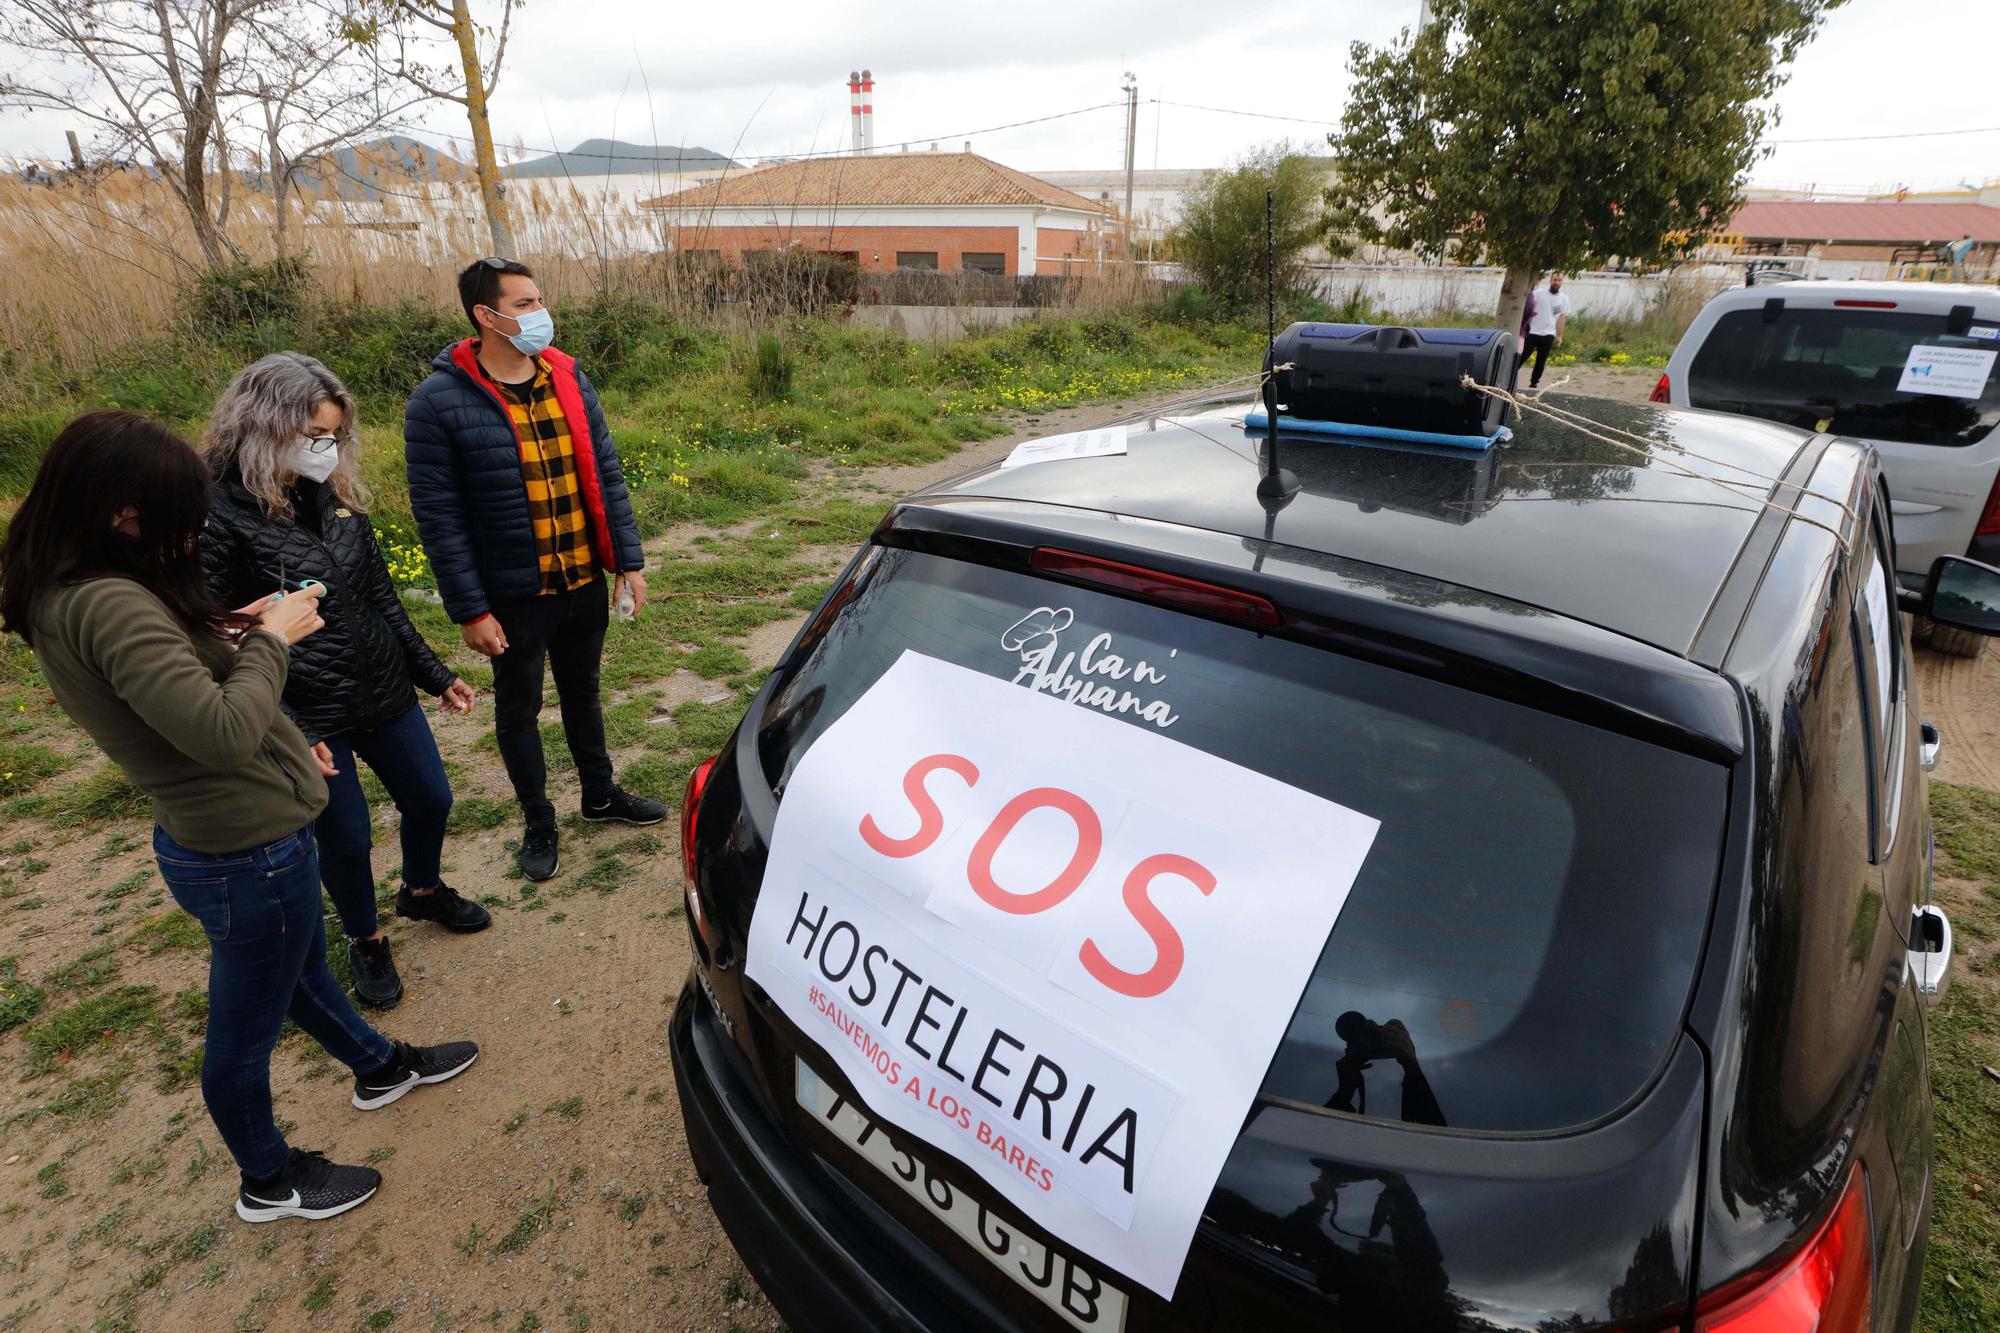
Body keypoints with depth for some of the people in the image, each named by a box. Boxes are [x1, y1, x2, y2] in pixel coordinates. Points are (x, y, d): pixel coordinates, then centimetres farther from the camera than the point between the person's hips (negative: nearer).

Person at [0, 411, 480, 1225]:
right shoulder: (108, 604, -30)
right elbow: (224, 732, -33)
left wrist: (228, 633, -1)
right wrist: (271, 640, -19)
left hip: (213, 834, 10)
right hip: (248, 852, -10)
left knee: (302, 969, 30)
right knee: (244, 1030, 14)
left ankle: (380, 1067, 55)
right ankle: (268, 1182, 38)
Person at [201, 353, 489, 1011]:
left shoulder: (336, 494, 2)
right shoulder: (221, 516, -18)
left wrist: (435, 674, 10)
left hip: (385, 693, 6)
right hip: (309, 718, -6)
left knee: (430, 799, 18)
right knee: (346, 838, 10)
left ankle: (422, 890, 48)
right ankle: (365, 941, 37)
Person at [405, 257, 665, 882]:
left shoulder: (569, 379, 1)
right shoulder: (439, 401, -14)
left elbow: (606, 475, 4)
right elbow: (438, 515, -12)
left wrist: (629, 561, 1)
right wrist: (470, 609, -13)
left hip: (586, 580, 4)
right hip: (513, 595, -4)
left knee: (582, 690, 21)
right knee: (519, 708, 13)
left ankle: (601, 793, 41)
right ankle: (539, 823, 32)